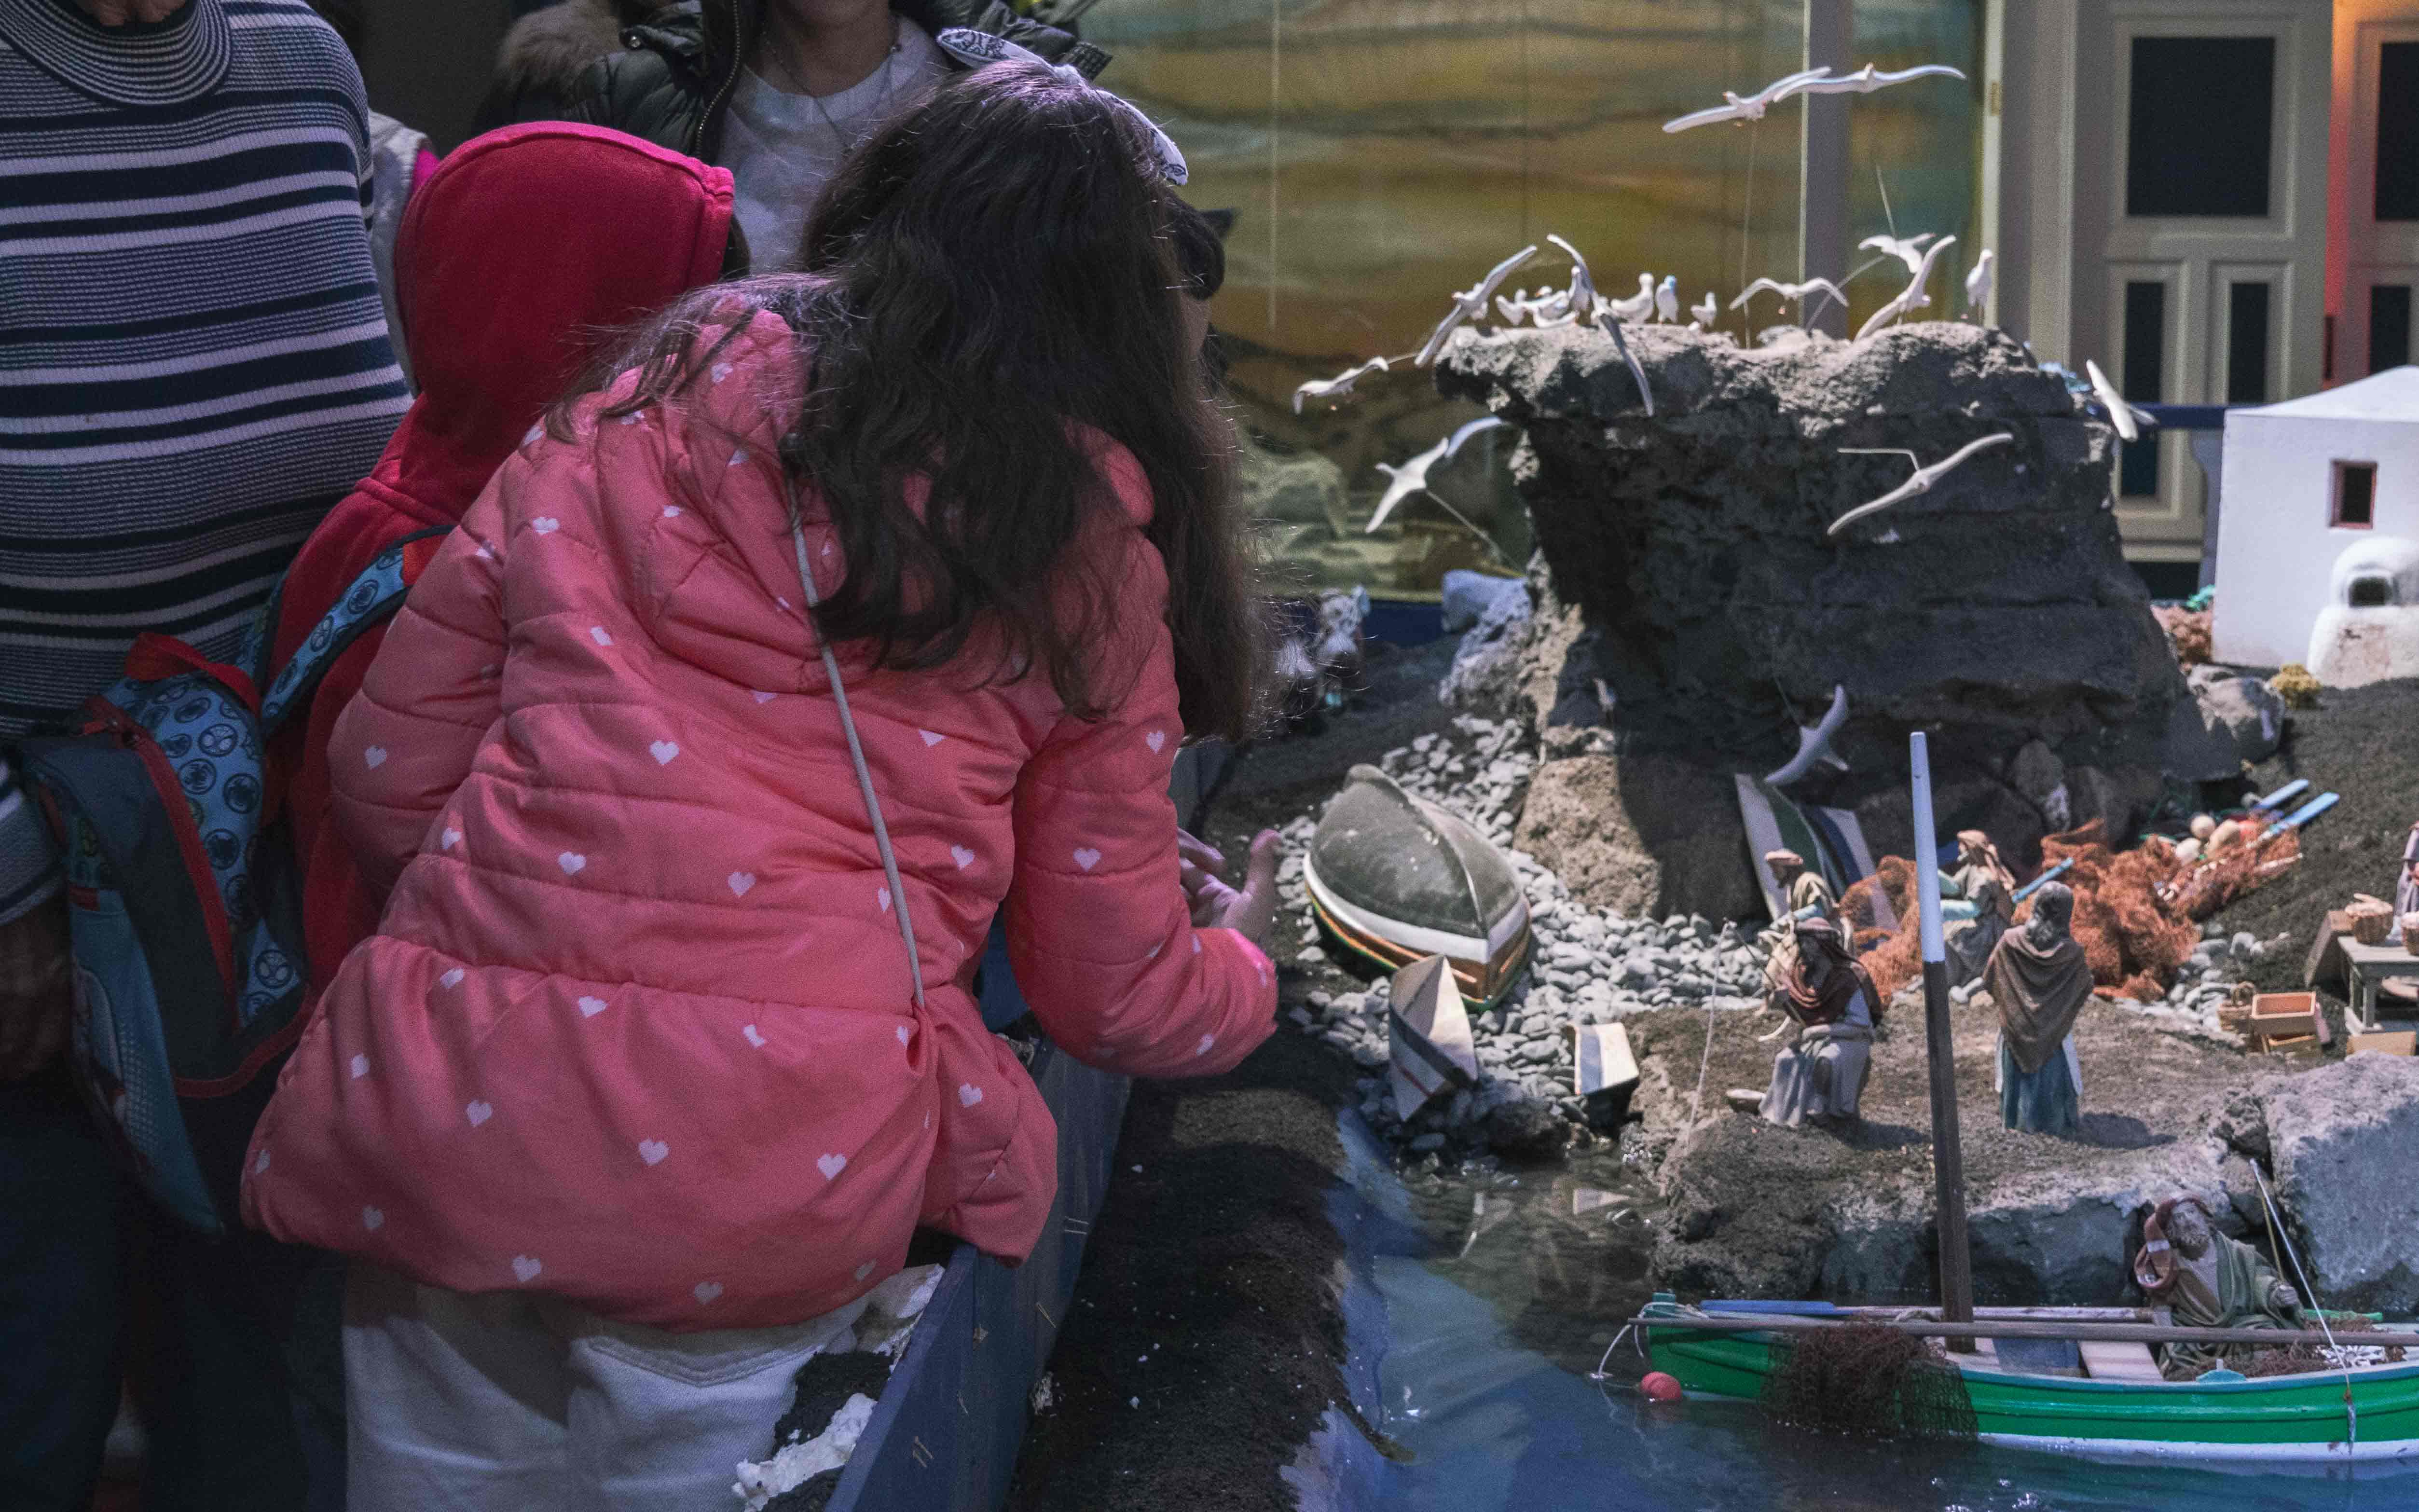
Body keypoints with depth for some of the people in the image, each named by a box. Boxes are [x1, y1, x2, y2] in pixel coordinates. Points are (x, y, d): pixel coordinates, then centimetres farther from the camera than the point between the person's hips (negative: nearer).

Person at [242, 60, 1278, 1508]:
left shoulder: (638, 413, 11)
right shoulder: (1084, 529, 5)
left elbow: (387, 778, 13)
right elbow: (1119, 994, 11)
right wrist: (1245, 968, 34)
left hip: (439, 1135, 3)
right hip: (770, 1209, -2)